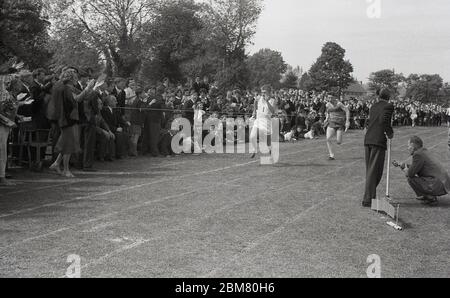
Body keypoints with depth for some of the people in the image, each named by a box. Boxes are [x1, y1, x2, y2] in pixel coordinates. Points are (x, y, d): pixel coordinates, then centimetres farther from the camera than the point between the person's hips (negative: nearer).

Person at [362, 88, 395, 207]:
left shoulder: (373, 106, 17)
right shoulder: (388, 106, -3)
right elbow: (384, 121, -17)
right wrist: (390, 133, -3)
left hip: (368, 140, 7)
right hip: (379, 141, -7)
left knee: (369, 170, 15)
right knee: (375, 171, -5)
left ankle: (371, 195, 25)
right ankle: (367, 199, -8)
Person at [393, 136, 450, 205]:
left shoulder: (418, 154, -13)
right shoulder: (424, 152, 16)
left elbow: (411, 173, -12)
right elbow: (415, 168, 27)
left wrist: (406, 171, 10)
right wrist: (399, 165, 24)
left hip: (438, 186, -10)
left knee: (411, 179, -6)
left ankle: (430, 197, -2)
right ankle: (430, 196, 15)